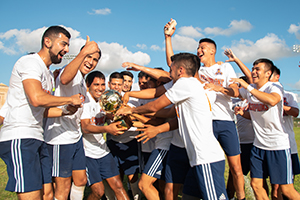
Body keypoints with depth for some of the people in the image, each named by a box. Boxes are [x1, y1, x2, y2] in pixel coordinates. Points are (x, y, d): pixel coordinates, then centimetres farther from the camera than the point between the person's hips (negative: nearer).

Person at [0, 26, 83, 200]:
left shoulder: (48, 74, 23)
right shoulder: (30, 62, -7)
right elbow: (37, 99, -23)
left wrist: (66, 112, 6)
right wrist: (70, 99, -10)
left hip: (37, 139, 10)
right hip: (19, 139, -10)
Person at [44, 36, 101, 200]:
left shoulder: (82, 82, 18)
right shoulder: (71, 71, -13)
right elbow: (64, 79, -41)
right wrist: (83, 53, -53)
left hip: (75, 136, 10)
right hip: (60, 137, -10)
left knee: (80, 180, 17)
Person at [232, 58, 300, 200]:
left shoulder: (275, 87, -12)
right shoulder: (249, 89, 6)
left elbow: (272, 100, -36)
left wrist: (247, 86, -33)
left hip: (278, 145, -6)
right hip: (258, 145, 6)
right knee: (256, 185, 8)